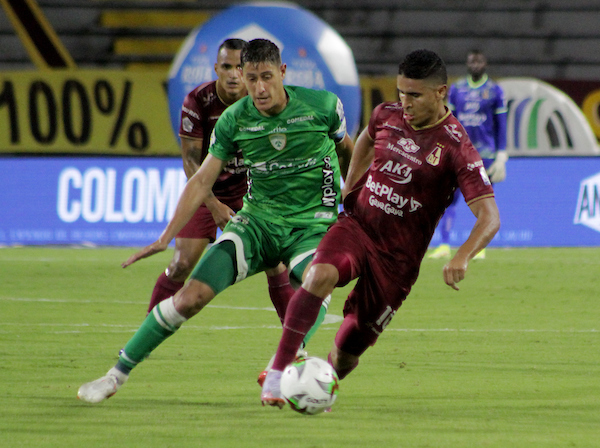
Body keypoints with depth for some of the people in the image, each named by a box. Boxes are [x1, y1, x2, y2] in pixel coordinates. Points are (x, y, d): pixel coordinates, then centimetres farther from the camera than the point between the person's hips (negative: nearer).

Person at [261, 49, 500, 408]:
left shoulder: (455, 147, -17)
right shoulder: (387, 115, 0)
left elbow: (489, 217, -23)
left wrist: (462, 257, -40)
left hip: (397, 257, -2)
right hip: (355, 226, 2)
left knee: (348, 351, 5)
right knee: (321, 275, -33)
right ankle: (277, 372, -29)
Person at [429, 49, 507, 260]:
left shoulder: (494, 91, 3)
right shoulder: (456, 89, 9)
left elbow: (501, 124, 3)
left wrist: (501, 156, -3)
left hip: (485, 153, -2)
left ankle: (480, 247, 7)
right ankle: (444, 246, -8)